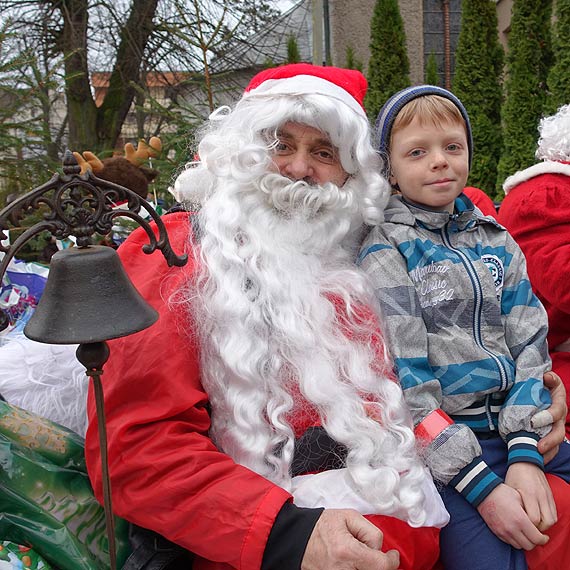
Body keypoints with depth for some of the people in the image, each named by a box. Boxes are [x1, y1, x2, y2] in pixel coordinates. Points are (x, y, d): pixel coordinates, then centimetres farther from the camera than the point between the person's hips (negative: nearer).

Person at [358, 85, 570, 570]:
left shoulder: (497, 241, 11)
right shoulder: (385, 249, -5)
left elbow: (529, 346, 5)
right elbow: (404, 380, -11)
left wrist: (525, 454, -9)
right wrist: (483, 488, -15)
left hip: (520, 426, 5)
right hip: (442, 445, -5)